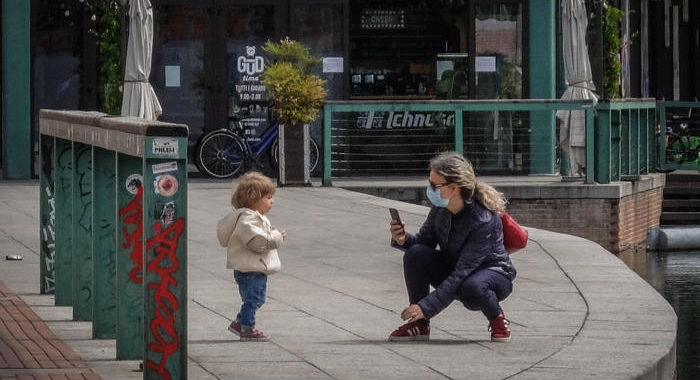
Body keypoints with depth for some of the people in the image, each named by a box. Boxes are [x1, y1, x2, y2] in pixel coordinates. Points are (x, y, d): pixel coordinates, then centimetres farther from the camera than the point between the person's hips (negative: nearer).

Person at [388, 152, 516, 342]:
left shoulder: (484, 221, -33)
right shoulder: (440, 207, -13)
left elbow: (462, 273, -34)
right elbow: (426, 240, 1)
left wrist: (426, 307, -37)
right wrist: (404, 240, -24)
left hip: (493, 272, -6)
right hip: (451, 266, 6)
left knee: (471, 289, -42)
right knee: (415, 254, -22)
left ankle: (496, 317, -6)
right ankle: (419, 325, -11)